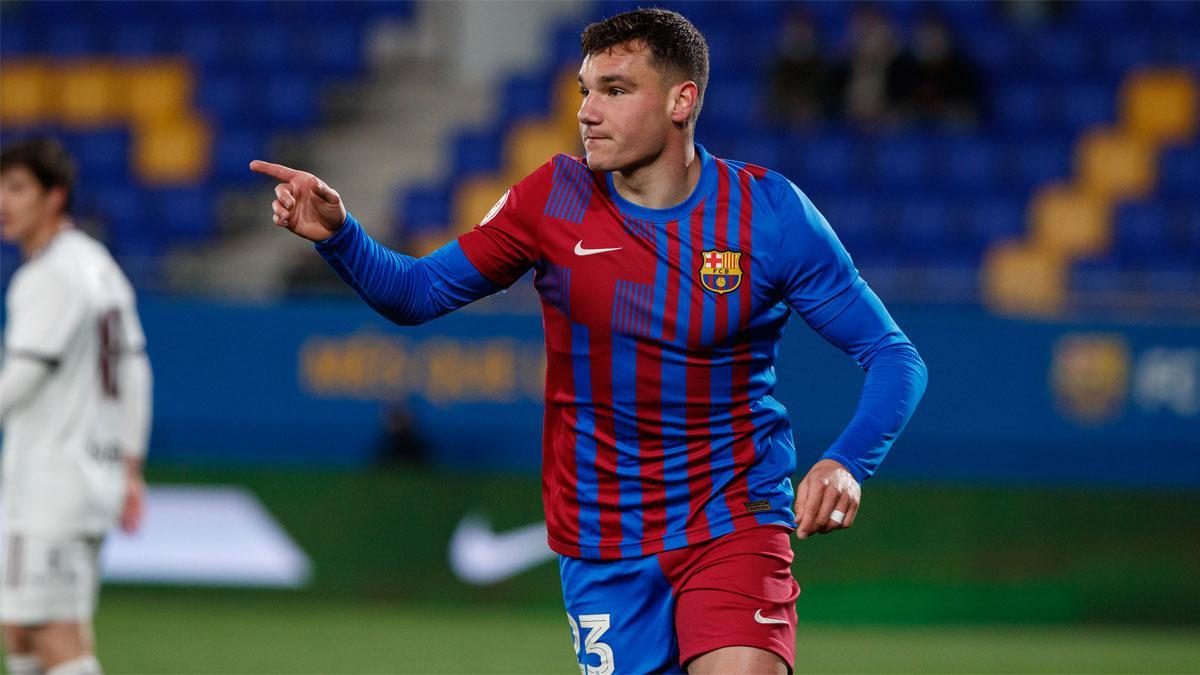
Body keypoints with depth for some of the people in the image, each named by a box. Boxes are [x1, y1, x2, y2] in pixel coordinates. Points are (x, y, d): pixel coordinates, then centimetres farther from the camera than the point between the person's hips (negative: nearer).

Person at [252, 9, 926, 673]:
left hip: (734, 521, -2)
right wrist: (338, 234, -15)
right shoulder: (554, 198, -3)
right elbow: (417, 291, 5)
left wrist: (846, 463, -22)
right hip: (602, 541, 2)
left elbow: (894, 357, -4)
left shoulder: (770, 212, -8)